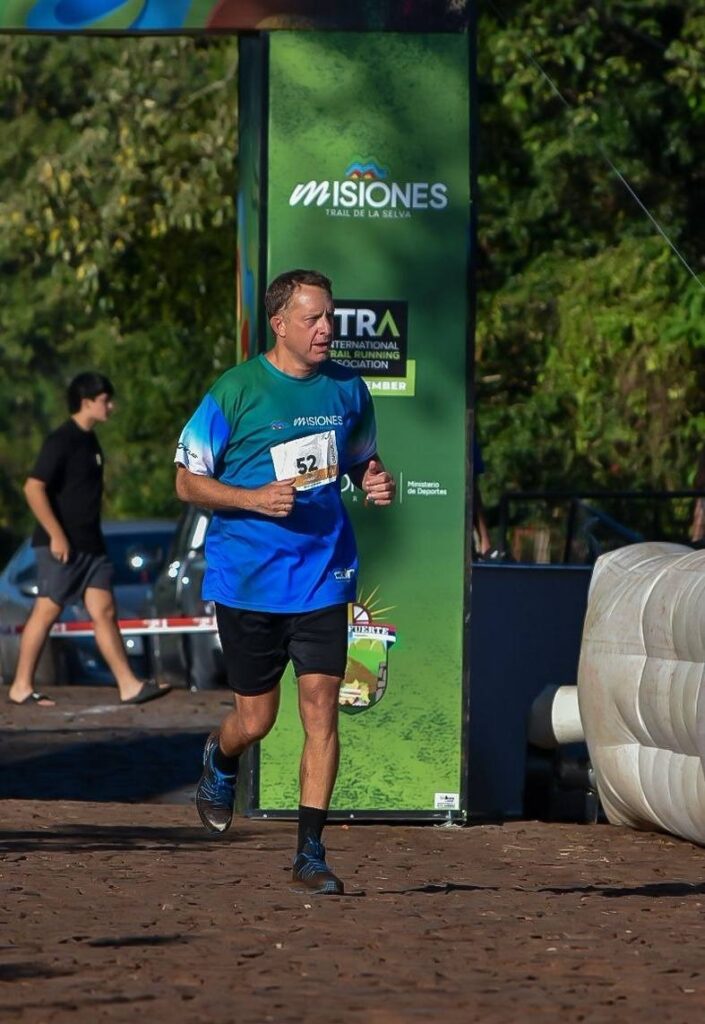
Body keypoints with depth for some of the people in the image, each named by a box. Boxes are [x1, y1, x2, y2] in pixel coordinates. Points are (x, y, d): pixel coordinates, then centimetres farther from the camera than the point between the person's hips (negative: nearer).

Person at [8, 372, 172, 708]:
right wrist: (56, 535, -22)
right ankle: (21, 687, 5)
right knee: (46, 611, -3)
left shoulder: (89, 441, 15)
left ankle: (128, 685, 0)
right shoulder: (61, 441, -13)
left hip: (90, 544, 9)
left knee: (104, 611, 3)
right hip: (62, 545, -9)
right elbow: (34, 487, -20)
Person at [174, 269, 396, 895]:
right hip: (247, 578, -2)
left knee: (321, 704, -9)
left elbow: (363, 459, 22)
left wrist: (376, 482, -1)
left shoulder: (348, 389, 6)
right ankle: (220, 761, 42)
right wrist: (255, 499, -19)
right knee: (256, 719, 5)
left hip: (323, 577, 2)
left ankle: (310, 853, -4)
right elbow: (188, 482, -3)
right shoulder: (236, 391, -7)